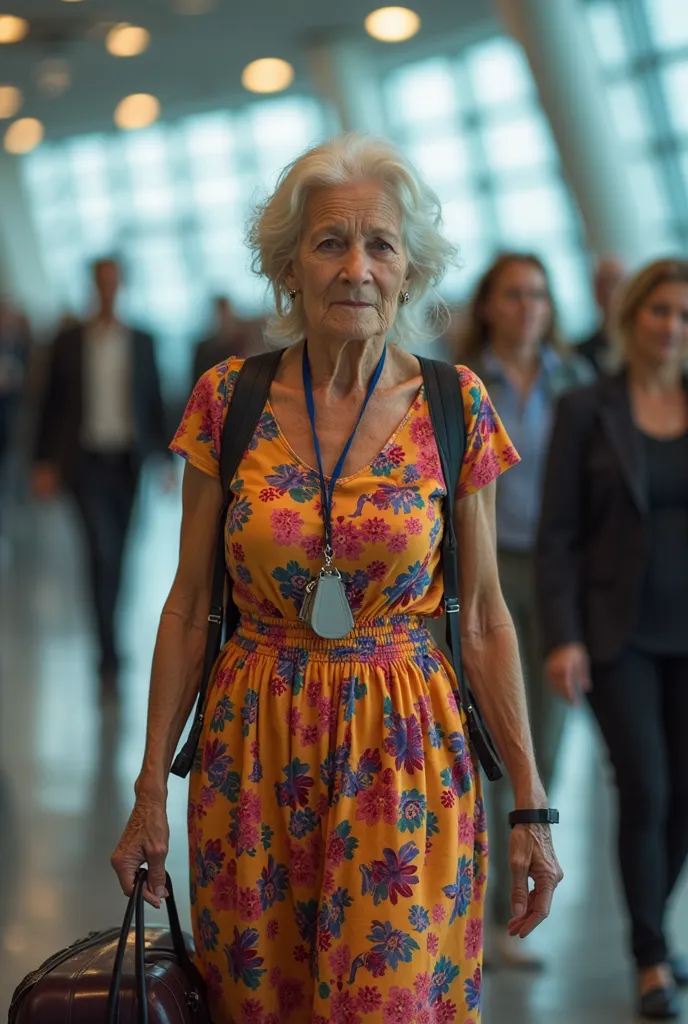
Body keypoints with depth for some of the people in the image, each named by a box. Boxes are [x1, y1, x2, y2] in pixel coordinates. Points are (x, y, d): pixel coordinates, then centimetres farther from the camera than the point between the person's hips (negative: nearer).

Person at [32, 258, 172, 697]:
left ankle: (107, 642, 27)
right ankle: (111, 657, -12)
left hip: (129, 462, 2)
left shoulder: (141, 343, 5)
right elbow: (53, 403, 4)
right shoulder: (70, 343, 1)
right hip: (88, 460, -2)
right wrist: (45, 463, -1)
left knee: (117, 556, 9)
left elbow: (155, 402, 8)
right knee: (103, 554, -12)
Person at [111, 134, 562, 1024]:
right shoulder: (228, 400, -3)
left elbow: (483, 618, 1)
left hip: (407, 761, -1)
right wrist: (150, 793, 1)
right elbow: (189, 605, 2)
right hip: (253, 755, 1)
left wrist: (530, 806, -1)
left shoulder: (457, 408, -4)